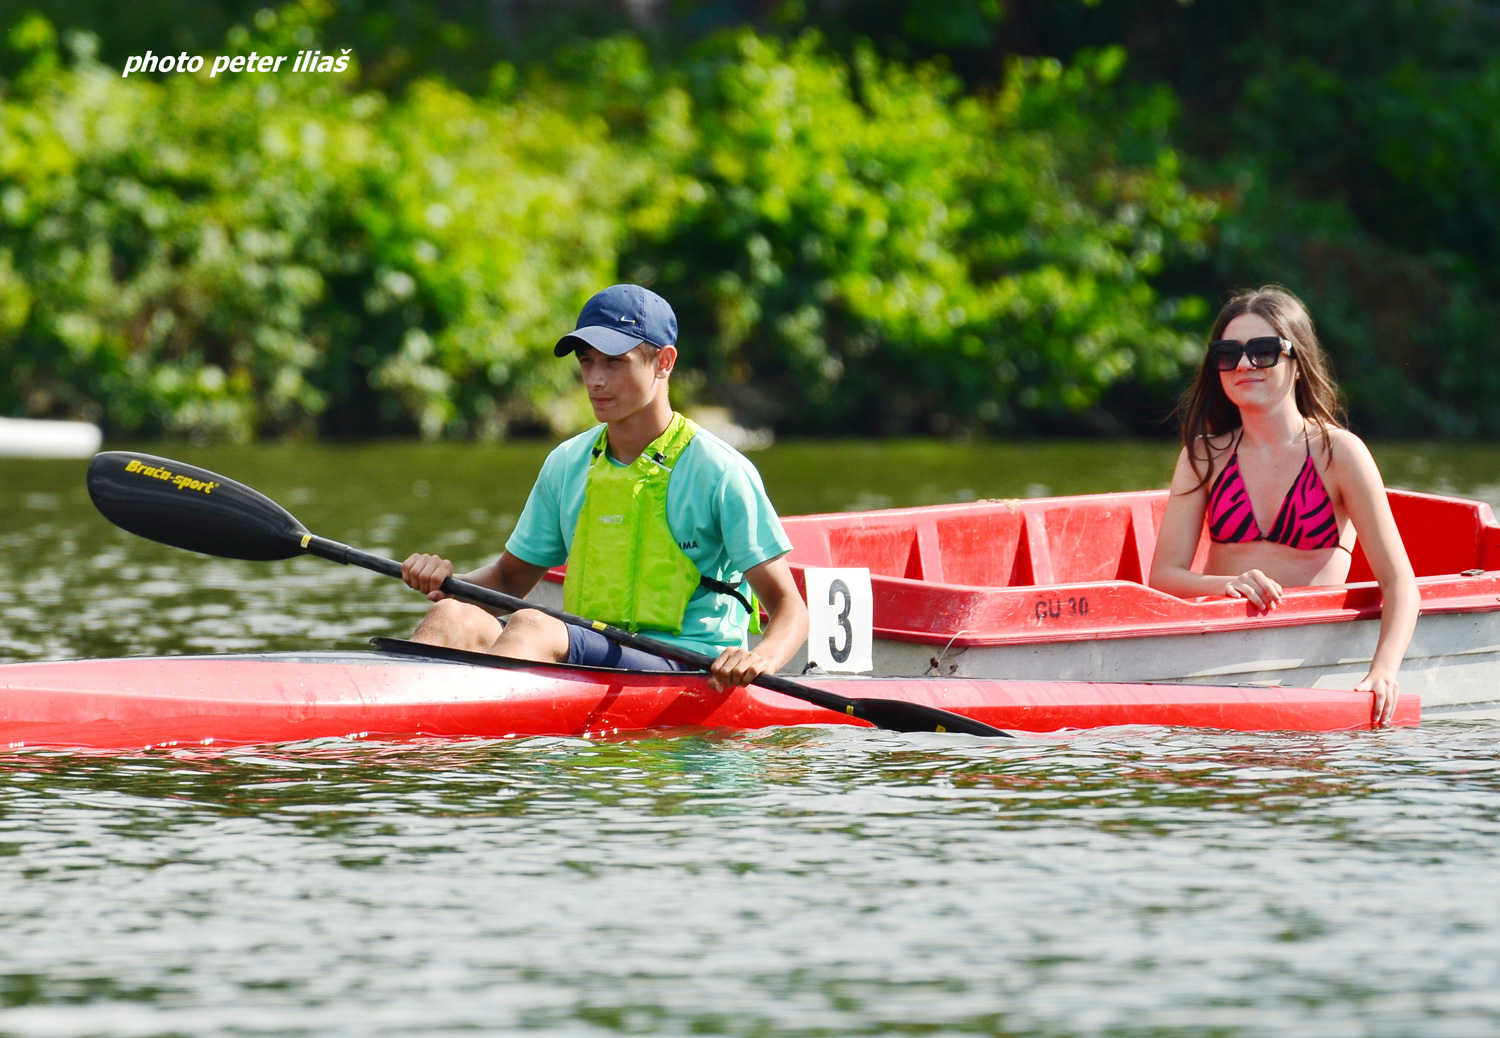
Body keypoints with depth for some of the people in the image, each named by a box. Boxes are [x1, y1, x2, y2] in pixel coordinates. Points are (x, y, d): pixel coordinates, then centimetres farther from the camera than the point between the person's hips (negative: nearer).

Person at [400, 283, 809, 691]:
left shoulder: (718, 471, -3)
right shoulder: (567, 464, 14)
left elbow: (789, 610, -5)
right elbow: (511, 578, 25)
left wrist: (761, 658, -28)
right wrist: (449, 581, 1)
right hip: (585, 658, 5)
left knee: (531, 626, -32)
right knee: (453, 617, -22)